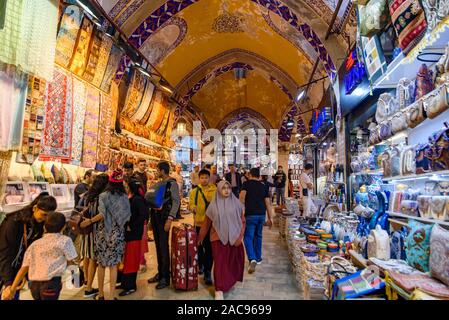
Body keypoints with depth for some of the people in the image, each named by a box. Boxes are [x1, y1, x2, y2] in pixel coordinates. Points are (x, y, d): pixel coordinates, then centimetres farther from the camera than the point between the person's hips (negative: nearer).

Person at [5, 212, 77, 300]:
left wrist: (12, 289, 15)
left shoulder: (34, 244, 11)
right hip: (51, 283, -6)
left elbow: (23, 268, 9)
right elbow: (70, 260, 4)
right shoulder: (65, 240, -2)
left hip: (33, 285, 6)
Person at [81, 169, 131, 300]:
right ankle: (111, 296, 14)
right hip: (117, 234, 1)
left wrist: (90, 221, -6)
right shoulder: (124, 197, -2)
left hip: (103, 232, -1)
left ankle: (101, 294, 26)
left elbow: (102, 214, -17)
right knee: (113, 265, 9)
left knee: (101, 264, 14)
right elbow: (127, 216, -3)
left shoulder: (103, 196, -8)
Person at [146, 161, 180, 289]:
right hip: (155, 216, 8)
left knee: (163, 246, -3)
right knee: (158, 245, 13)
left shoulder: (172, 183, -10)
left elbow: (176, 201, -16)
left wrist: (170, 219, -22)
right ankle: (160, 273, 26)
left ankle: (165, 277, 8)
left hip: (164, 217, -8)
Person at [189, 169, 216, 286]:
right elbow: (192, 204, -4)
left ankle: (207, 272, 5)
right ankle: (200, 265, 42)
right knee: (199, 246, 18)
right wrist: (193, 208, -25)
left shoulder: (215, 190, 1)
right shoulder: (194, 191, 4)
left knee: (209, 248, -3)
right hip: (199, 222, 2)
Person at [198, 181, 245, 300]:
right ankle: (219, 290, 9)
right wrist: (200, 238, 11)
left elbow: (242, 221, 2)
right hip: (218, 238, -1)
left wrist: (240, 237, -6)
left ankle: (230, 282, 40)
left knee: (232, 262, 14)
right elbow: (206, 223, 6)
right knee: (220, 263, -1)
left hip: (233, 238, 1)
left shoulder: (236, 203, -2)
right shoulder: (213, 205, -2)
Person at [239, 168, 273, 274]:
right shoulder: (263, 186, 11)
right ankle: (258, 258, 28)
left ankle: (252, 259, -17)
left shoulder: (246, 184, 1)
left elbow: (242, 197, -14)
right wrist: (270, 218, 12)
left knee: (248, 237, 0)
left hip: (250, 214, -4)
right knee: (258, 236, 19)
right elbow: (268, 203, 9)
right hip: (261, 214, 4)